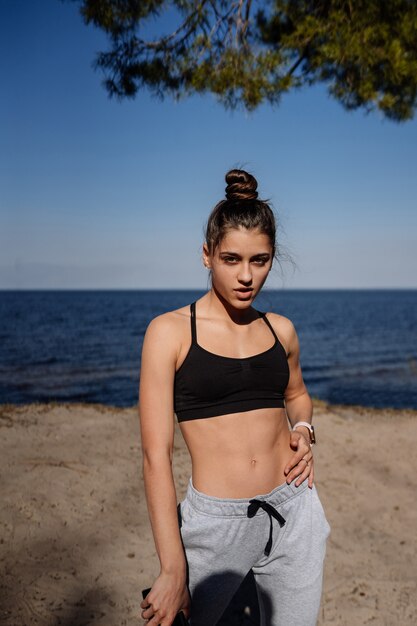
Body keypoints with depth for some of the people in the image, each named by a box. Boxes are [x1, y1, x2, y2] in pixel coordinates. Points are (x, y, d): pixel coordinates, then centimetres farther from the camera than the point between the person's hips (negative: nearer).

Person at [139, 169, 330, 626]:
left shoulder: (280, 330, 3)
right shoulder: (170, 332, -9)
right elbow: (156, 455, -12)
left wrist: (303, 430, 1)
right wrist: (173, 570, -14)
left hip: (295, 515, 4)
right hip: (216, 522, -3)